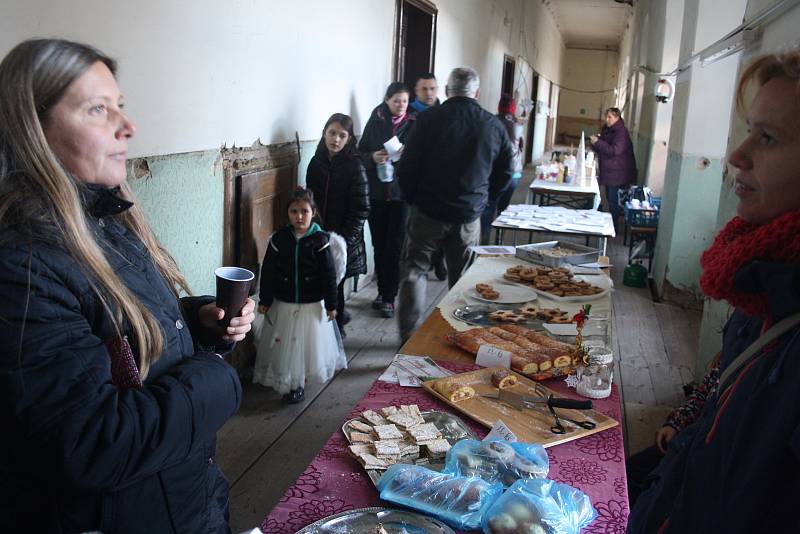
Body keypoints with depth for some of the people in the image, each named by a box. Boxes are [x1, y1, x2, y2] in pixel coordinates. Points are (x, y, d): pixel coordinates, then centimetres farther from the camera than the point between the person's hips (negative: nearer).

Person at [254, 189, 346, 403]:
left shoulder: (320, 240, -10)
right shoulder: (279, 238, -5)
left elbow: (329, 274, -7)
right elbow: (268, 271, 0)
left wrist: (331, 304, -6)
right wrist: (264, 300, 1)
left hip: (312, 305, -1)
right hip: (283, 304, 1)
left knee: (310, 342, 9)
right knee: (284, 344, 9)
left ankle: (299, 383, 26)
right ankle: (286, 380, 27)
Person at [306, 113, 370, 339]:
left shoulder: (355, 166, -9)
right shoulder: (316, 162, 4)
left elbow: (360, 209, -10)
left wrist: (344, 240, -14)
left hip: (343, 240, -4)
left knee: (335, 284, 4)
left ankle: (336, 327, 22)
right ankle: (338, 318, 29)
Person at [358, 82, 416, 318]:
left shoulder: (413, 124, 2)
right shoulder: (375, 122, 3)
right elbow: (361, 154, 4)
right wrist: (373, 157, -17)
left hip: (402, 192, -1)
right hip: (376, 192, 2)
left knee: (395, 246, -3)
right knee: (379, 244, 8)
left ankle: (389, 297, 5)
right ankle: (382, 291, 22)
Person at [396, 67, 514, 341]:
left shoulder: (429, 118, -9)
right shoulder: (493, 125, 1)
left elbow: (407, 167, -8)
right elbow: (506, 171, 9)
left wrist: (412, 197, 7)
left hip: (428, 212, -2)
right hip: (469, 216, 3)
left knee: (415, 269, 8)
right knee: (462, 276, 16)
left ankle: (409, 336, 4)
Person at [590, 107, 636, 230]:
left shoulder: (621, 132, -14)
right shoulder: (607, 130, 10)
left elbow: (614, 150, -24)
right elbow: (601, 150, 19)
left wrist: (598, 142, -23)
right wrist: (594, 143, -3)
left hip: (617, 173, -8)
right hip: (608, 171, 8)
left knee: (613, 199, -6)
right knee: (609, 198, 13)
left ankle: (614, 226, 0)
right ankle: (610, 221, 22)